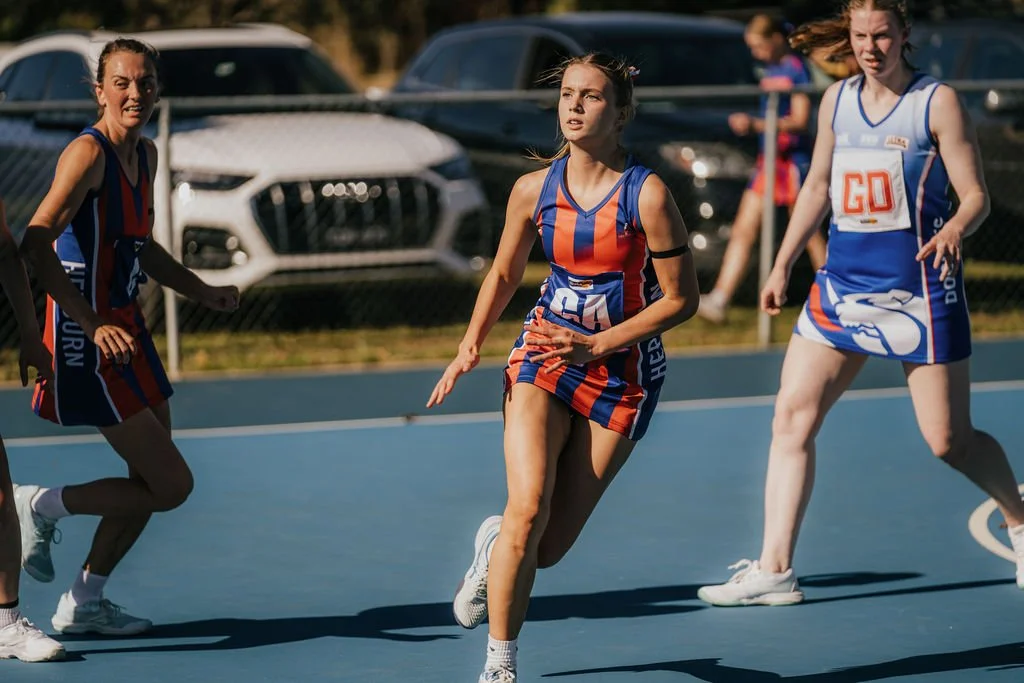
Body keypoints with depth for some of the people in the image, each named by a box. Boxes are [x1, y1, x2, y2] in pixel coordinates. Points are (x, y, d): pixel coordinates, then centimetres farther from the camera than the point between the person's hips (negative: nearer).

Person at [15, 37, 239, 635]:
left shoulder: (146, 155, 11)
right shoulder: (89, 153, -17)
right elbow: (35, 245, -25)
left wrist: (203, 292, 14)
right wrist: (93, 324, -31)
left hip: (124, 328, 9)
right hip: (87, 339, -9)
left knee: (154, 481, 16)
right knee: (171, 485, -8)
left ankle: (84, 603, 28)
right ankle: (41, 506, 8)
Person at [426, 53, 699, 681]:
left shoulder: (648, 194, -15)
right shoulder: (534, 189, -2)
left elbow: (681, 300, -10)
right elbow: (504, 275, 14)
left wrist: (595, 346, -17)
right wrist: (471, 347, -2)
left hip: (623, 372, -2)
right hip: (545, 355, 2)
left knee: (547, 548, -2)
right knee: (529, 508, -20)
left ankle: (495, 546, 37)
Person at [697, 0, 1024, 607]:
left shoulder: (937, 102, -6)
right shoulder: (837, 100, 9)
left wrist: (955, 230, -30)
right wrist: (783, 265, 19)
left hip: (920, 289, -5)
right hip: (844, 283, 5)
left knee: (949, 440, -1)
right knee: (792, 415, -5)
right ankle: (774, 570, -3)